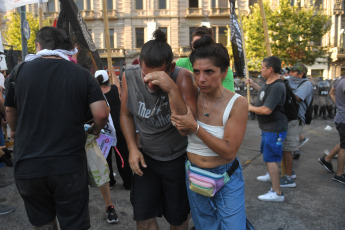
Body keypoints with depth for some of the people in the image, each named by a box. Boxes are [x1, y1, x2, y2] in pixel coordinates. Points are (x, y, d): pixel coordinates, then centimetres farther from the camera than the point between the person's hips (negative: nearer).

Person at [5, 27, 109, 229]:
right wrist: (96, 130, 11)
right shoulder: (82, 75, -4)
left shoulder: (20, 71, 1)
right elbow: (102, 114, -12)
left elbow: (10, 111, 14)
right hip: (70, 167, -1)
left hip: (28, 167, 2)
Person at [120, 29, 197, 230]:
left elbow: (186, 128, -33)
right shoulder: (130, 76, -13)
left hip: (177, 159, -3)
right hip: (146, 157, 3)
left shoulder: (182, 77, -24)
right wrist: (133, 148, -5)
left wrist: (172, 89, -44)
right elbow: (126, 114, 3)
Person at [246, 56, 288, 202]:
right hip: (268, 127, 11)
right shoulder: (269, 82, 6)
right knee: (267, 153, 28)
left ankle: (277, 193, 0)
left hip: (274, 129, -11)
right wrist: (253, 85, 18)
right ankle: (271, 175, 52)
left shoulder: (277, 87, -26)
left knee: (270, 159, -8)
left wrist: (251, 108, -15)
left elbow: (266, 110, -31)